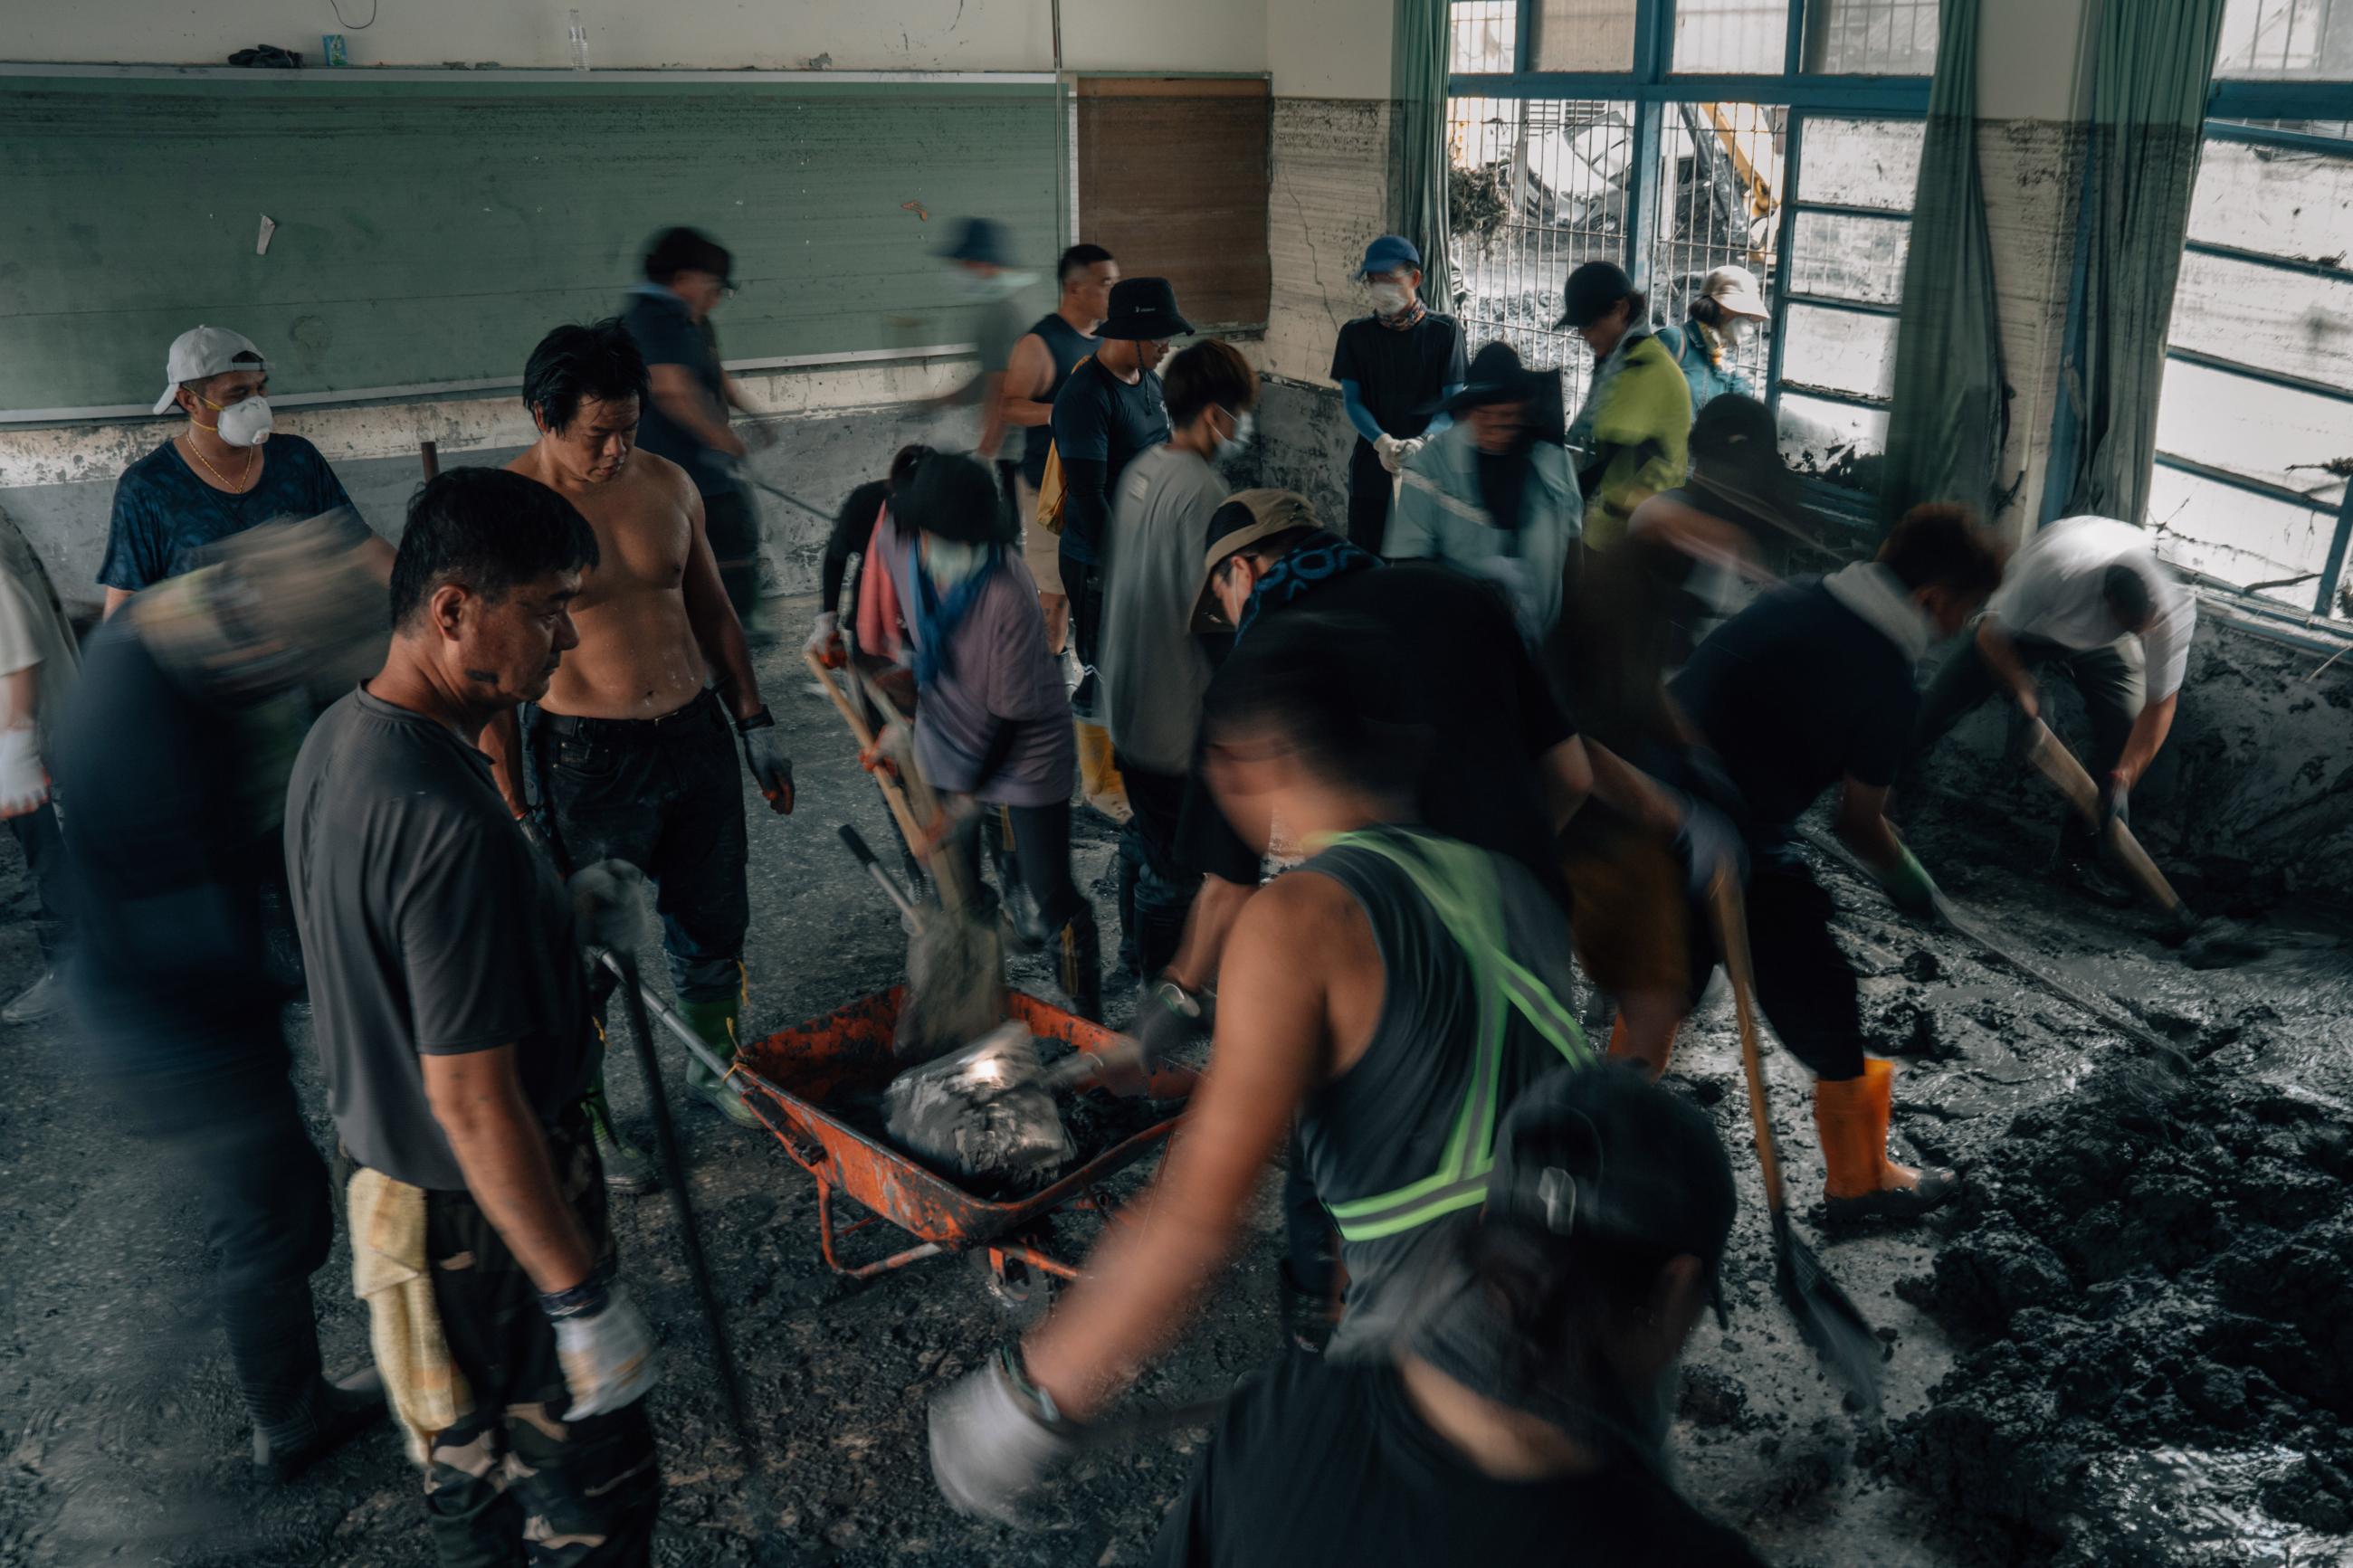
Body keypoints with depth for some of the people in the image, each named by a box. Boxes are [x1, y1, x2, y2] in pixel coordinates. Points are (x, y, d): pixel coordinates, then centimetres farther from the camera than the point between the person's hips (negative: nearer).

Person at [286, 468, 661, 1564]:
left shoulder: (337, 739, -1)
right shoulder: (447, 822, -32)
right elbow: (474, 1103, -29)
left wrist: (557, 917, 11)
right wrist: (586, 1301, -22)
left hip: (386, 1166, 10)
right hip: (486, 1216, -9)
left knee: (467, 1458, 28)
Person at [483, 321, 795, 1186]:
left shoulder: (667, 483, 4)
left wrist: (755, 725, 14)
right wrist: (513, 805, -11)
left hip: (696, 734, 5)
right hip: (585, 758, -5)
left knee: (715, 923, 17)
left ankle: (716, 1068, 41)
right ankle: (584, 1119, 28)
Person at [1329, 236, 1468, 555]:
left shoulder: (1445, 330, -1)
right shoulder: (1355, 334, 6)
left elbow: (1454, 401, -6)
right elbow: (1352, 401, 0)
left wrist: (1421, 441, -26)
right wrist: (1381, 441, -20)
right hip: (1372, 468, 2)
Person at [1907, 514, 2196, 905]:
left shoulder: (2176, 609, -36)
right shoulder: (2053, 569, -45)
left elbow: (2159, 705, -26)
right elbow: (1991, 636, -26)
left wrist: (2123, 778, -31)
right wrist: (2023, 689, -26)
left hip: (2104, 644, 2)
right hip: (2025, 626, -1)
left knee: (2127, 730, -16)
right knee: (1942, 700, -5)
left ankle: (2081, 852, -2)